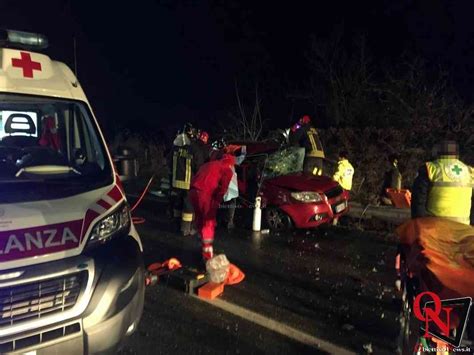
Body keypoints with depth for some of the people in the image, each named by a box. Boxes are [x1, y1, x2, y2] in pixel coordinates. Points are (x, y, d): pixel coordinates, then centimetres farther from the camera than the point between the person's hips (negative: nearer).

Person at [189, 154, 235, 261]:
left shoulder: (208, 164, 29)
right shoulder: (227, 170, 9)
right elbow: (223, 188, -6)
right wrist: (217, 201, 2)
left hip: (193, 191, 7)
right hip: (205, 194, -7)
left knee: (200, 220, 21)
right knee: (209, 223, 3)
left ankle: (204, 248, 35)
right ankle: (207, 254, 5)